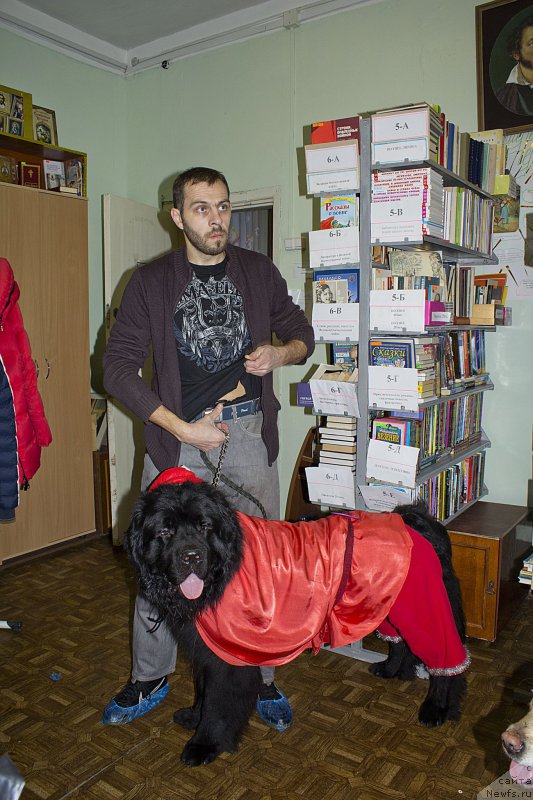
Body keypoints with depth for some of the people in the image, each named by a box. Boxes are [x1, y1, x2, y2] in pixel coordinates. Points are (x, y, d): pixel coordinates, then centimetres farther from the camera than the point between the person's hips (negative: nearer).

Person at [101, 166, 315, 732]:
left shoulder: (258, 272, 6)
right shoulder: (151, 282, 0)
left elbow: (302, 333, 16)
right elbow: (117, 368, -3)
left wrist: (279, 353, -9)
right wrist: (182, 428, -12)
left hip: (249, 434, 1)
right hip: (177, 437, -1)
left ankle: (262, 679, 29)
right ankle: (149, 680, 30)